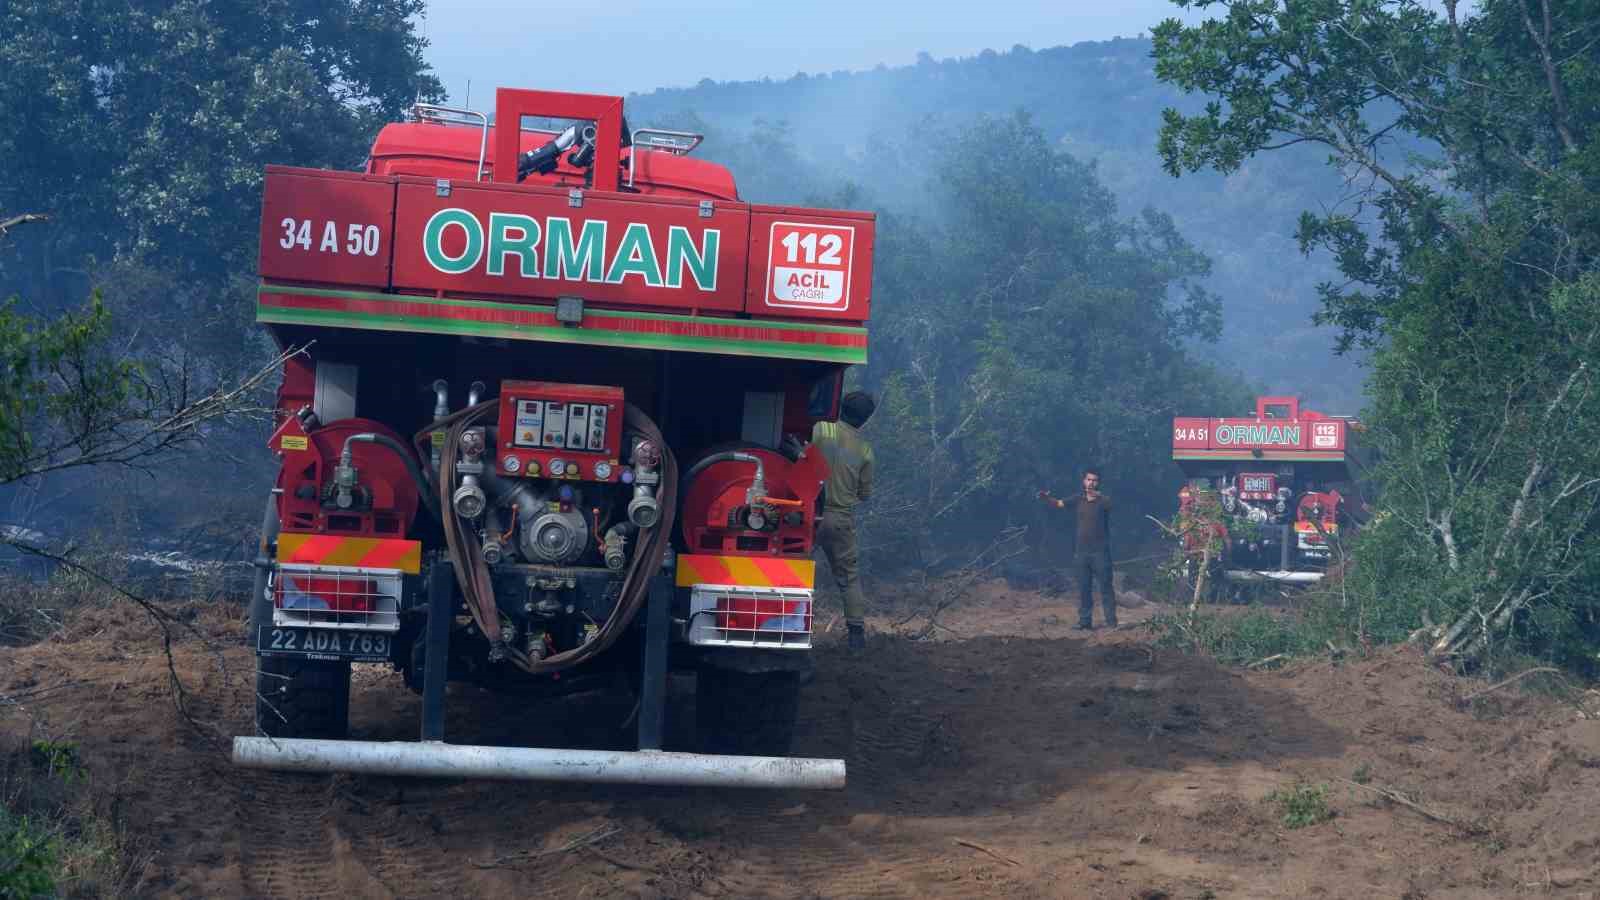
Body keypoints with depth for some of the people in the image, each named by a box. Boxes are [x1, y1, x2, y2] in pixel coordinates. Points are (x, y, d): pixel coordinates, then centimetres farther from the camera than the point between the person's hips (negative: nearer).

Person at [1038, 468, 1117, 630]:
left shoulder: (1103, 501, -5)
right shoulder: (1078, 500, 7)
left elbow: (1108, 504, -28)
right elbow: (1059, 504, -2)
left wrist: (1097, 495, -50)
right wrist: (1046, 498, -24)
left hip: (1101, 551, -4)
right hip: (1082, 551, 4)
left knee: (1106, 587, -2)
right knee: (1083, 588, 6)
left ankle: (1111, 621, 1)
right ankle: (1085, 621, 12)